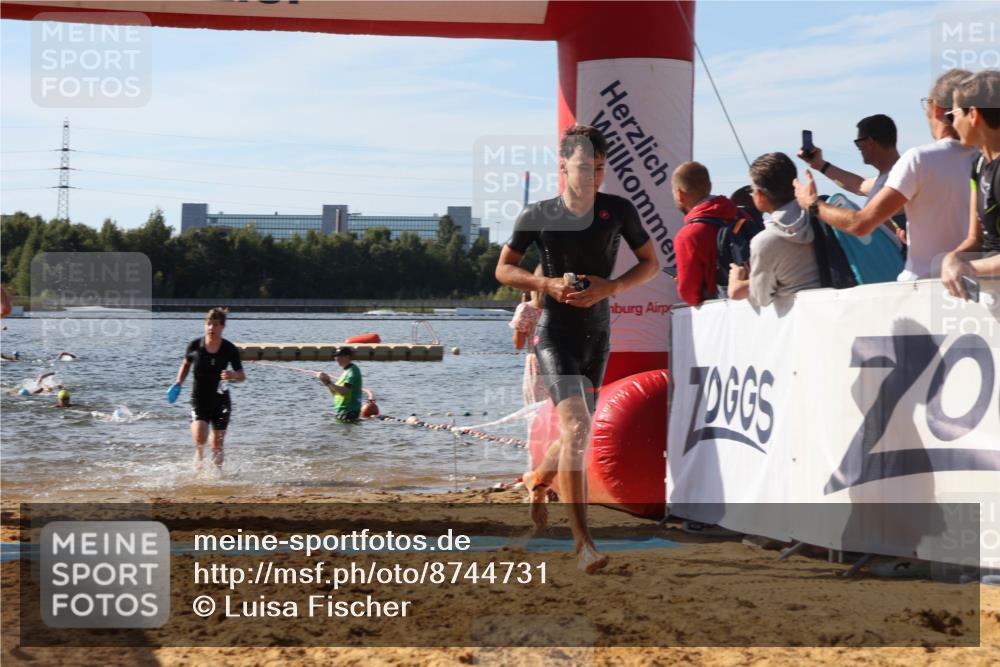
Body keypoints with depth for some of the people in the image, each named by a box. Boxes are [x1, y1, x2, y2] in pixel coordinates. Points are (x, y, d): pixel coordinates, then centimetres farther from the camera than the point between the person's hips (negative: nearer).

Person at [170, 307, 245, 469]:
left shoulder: (230, 350, -8)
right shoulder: (195, 345, -6)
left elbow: (242, 376, -4)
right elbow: (186, 364, 13)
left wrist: (233, 375, -27)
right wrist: (178, 383, 0)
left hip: (220, 401, 0)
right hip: (199, 400, 0)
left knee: (217, 445, 5)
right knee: (199, 438, -21)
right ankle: (198, 469, 6)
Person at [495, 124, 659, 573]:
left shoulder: (618, 211, -3)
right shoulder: (538, 216, -6)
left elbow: (651, 262, 6)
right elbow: (503, 269, 3)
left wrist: (609, 287, -12)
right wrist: (546, 284, -15)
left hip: (597, 336, 4)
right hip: (554, 333, -4)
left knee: (577, 434, 15)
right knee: (576, 427, -20)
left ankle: (538, 480, 50)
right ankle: (583, 542, -21)